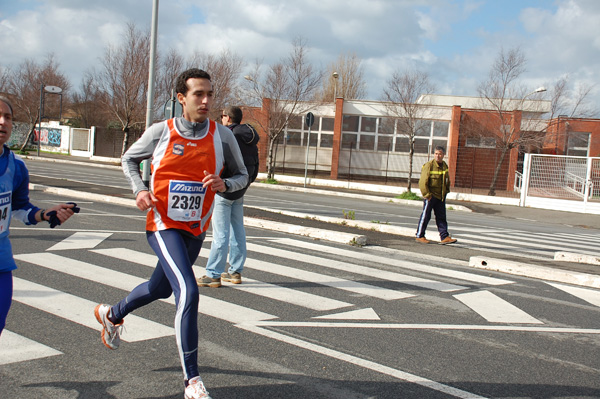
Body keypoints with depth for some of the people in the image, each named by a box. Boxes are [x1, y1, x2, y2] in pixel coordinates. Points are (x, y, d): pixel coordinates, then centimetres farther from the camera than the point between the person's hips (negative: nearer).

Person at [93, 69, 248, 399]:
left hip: (196, 230, 4)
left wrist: (224, 184, -16)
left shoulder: (222, 136, -4)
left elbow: (242, 176, 6)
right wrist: (139, 189, -8)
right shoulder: (160, 132, -8)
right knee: (188, 292, -22)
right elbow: (129, 158, 9)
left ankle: (111, 315, 55)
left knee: (161, 288, 23)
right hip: (164, 225, -4)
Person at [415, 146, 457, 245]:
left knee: (441, 217, 7)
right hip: (430, 196, -7)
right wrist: (426, 194, -18)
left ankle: (444, 237, 9)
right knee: (425, 216, 1)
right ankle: (420, 236, 10)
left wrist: (446, 191, 17)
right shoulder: (429, 165, -14)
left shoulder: (445, 166, 9)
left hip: (441, 196, 7)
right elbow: (423, 181, -17)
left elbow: (447, 180, 25)